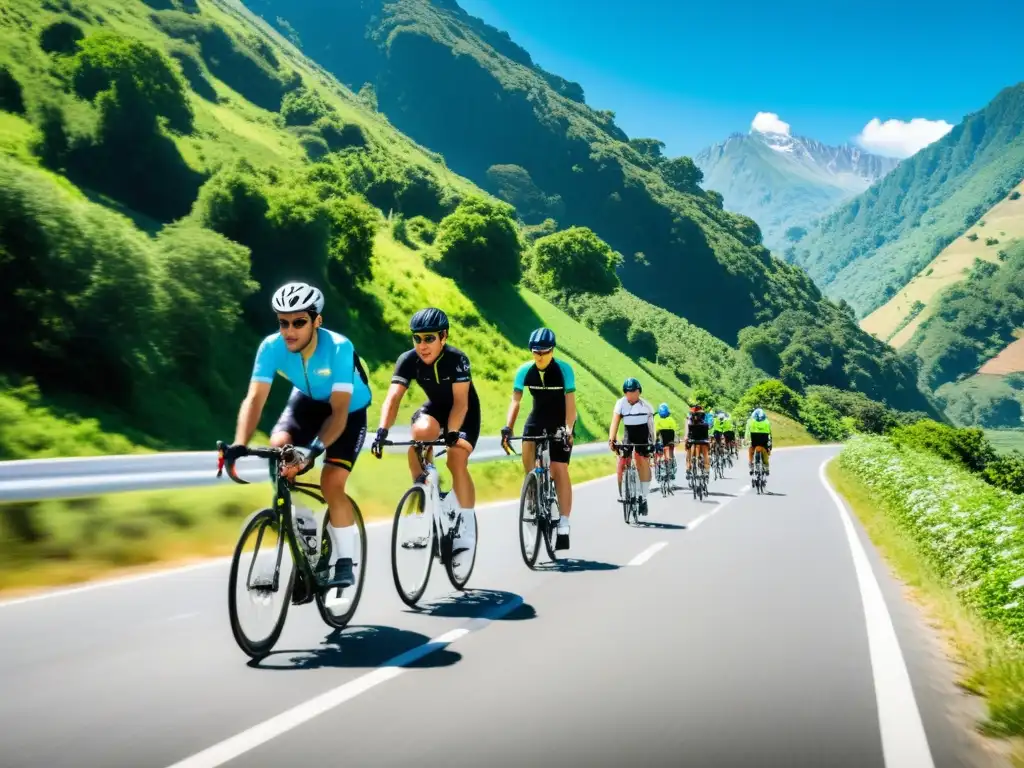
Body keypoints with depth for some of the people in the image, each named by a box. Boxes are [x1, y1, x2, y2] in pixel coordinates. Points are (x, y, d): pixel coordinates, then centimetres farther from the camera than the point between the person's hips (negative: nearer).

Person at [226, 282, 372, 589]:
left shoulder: (338, 347, -35)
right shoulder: (271, 347, -25)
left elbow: (339, 410, -38)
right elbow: (254, 399, -31)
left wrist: (315, 447, -54)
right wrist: (239, 444, -47)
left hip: (349, 410, -4)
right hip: (308, 400, 4)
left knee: (331, 482, -19)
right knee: (279, 447, -25)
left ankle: (344, 562, -1)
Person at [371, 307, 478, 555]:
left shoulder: (457, 359, -30)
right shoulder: (408, 360, -23)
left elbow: (461, 402, -37)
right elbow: (393, 398, -33)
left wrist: (451, 433, -52)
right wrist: (382, 430, -48)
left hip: (465, 413, -2)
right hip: (435, 407, 3)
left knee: (457, 460, -21)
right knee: (421, 433, -30)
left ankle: (467, 527, -8)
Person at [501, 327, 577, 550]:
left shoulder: (564, 369, -21)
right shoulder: (525, 370, -14)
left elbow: (570, 401, -26)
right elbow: (515, 400, -16)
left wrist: (568, 429, -39)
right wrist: (508, 427, -30)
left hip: (560, 423, -3)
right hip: (537, 419, 3)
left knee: (560, 470, -12)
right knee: (527, 453, -22)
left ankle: (563, 526, -10)